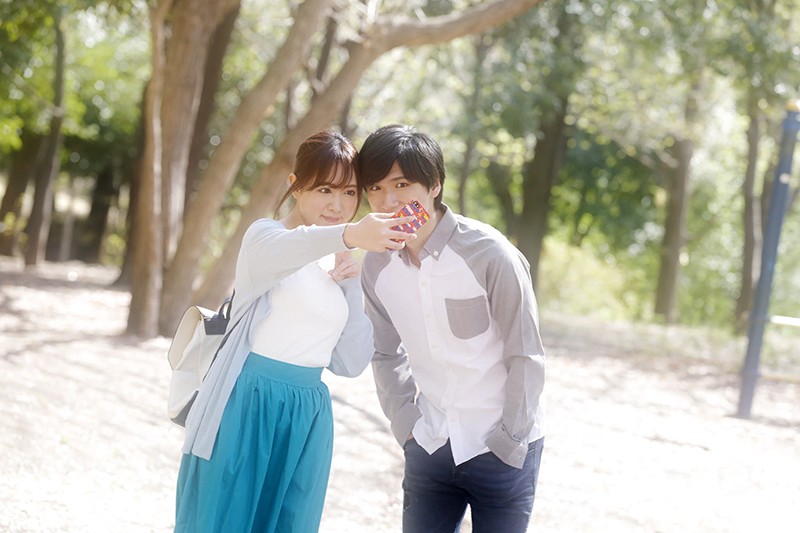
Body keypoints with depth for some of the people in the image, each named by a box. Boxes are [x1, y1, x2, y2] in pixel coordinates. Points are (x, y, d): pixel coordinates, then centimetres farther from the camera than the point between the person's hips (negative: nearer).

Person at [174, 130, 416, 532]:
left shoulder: (339, 265, 15)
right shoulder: (264, 235, -5)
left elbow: (351, 363, 12)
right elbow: (281, 251, -32)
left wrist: (351, 286, -1)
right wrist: (349, 235, -52)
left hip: (307, 422, 6)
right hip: (244, 409, -6)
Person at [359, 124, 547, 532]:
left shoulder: (489, 253, -17)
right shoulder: (376, 265, -3)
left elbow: (527, 357, -12)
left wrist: (508, 445, -10)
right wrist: (407, 426, 1)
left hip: (502, 449, -4)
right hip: (429, 449, 4)